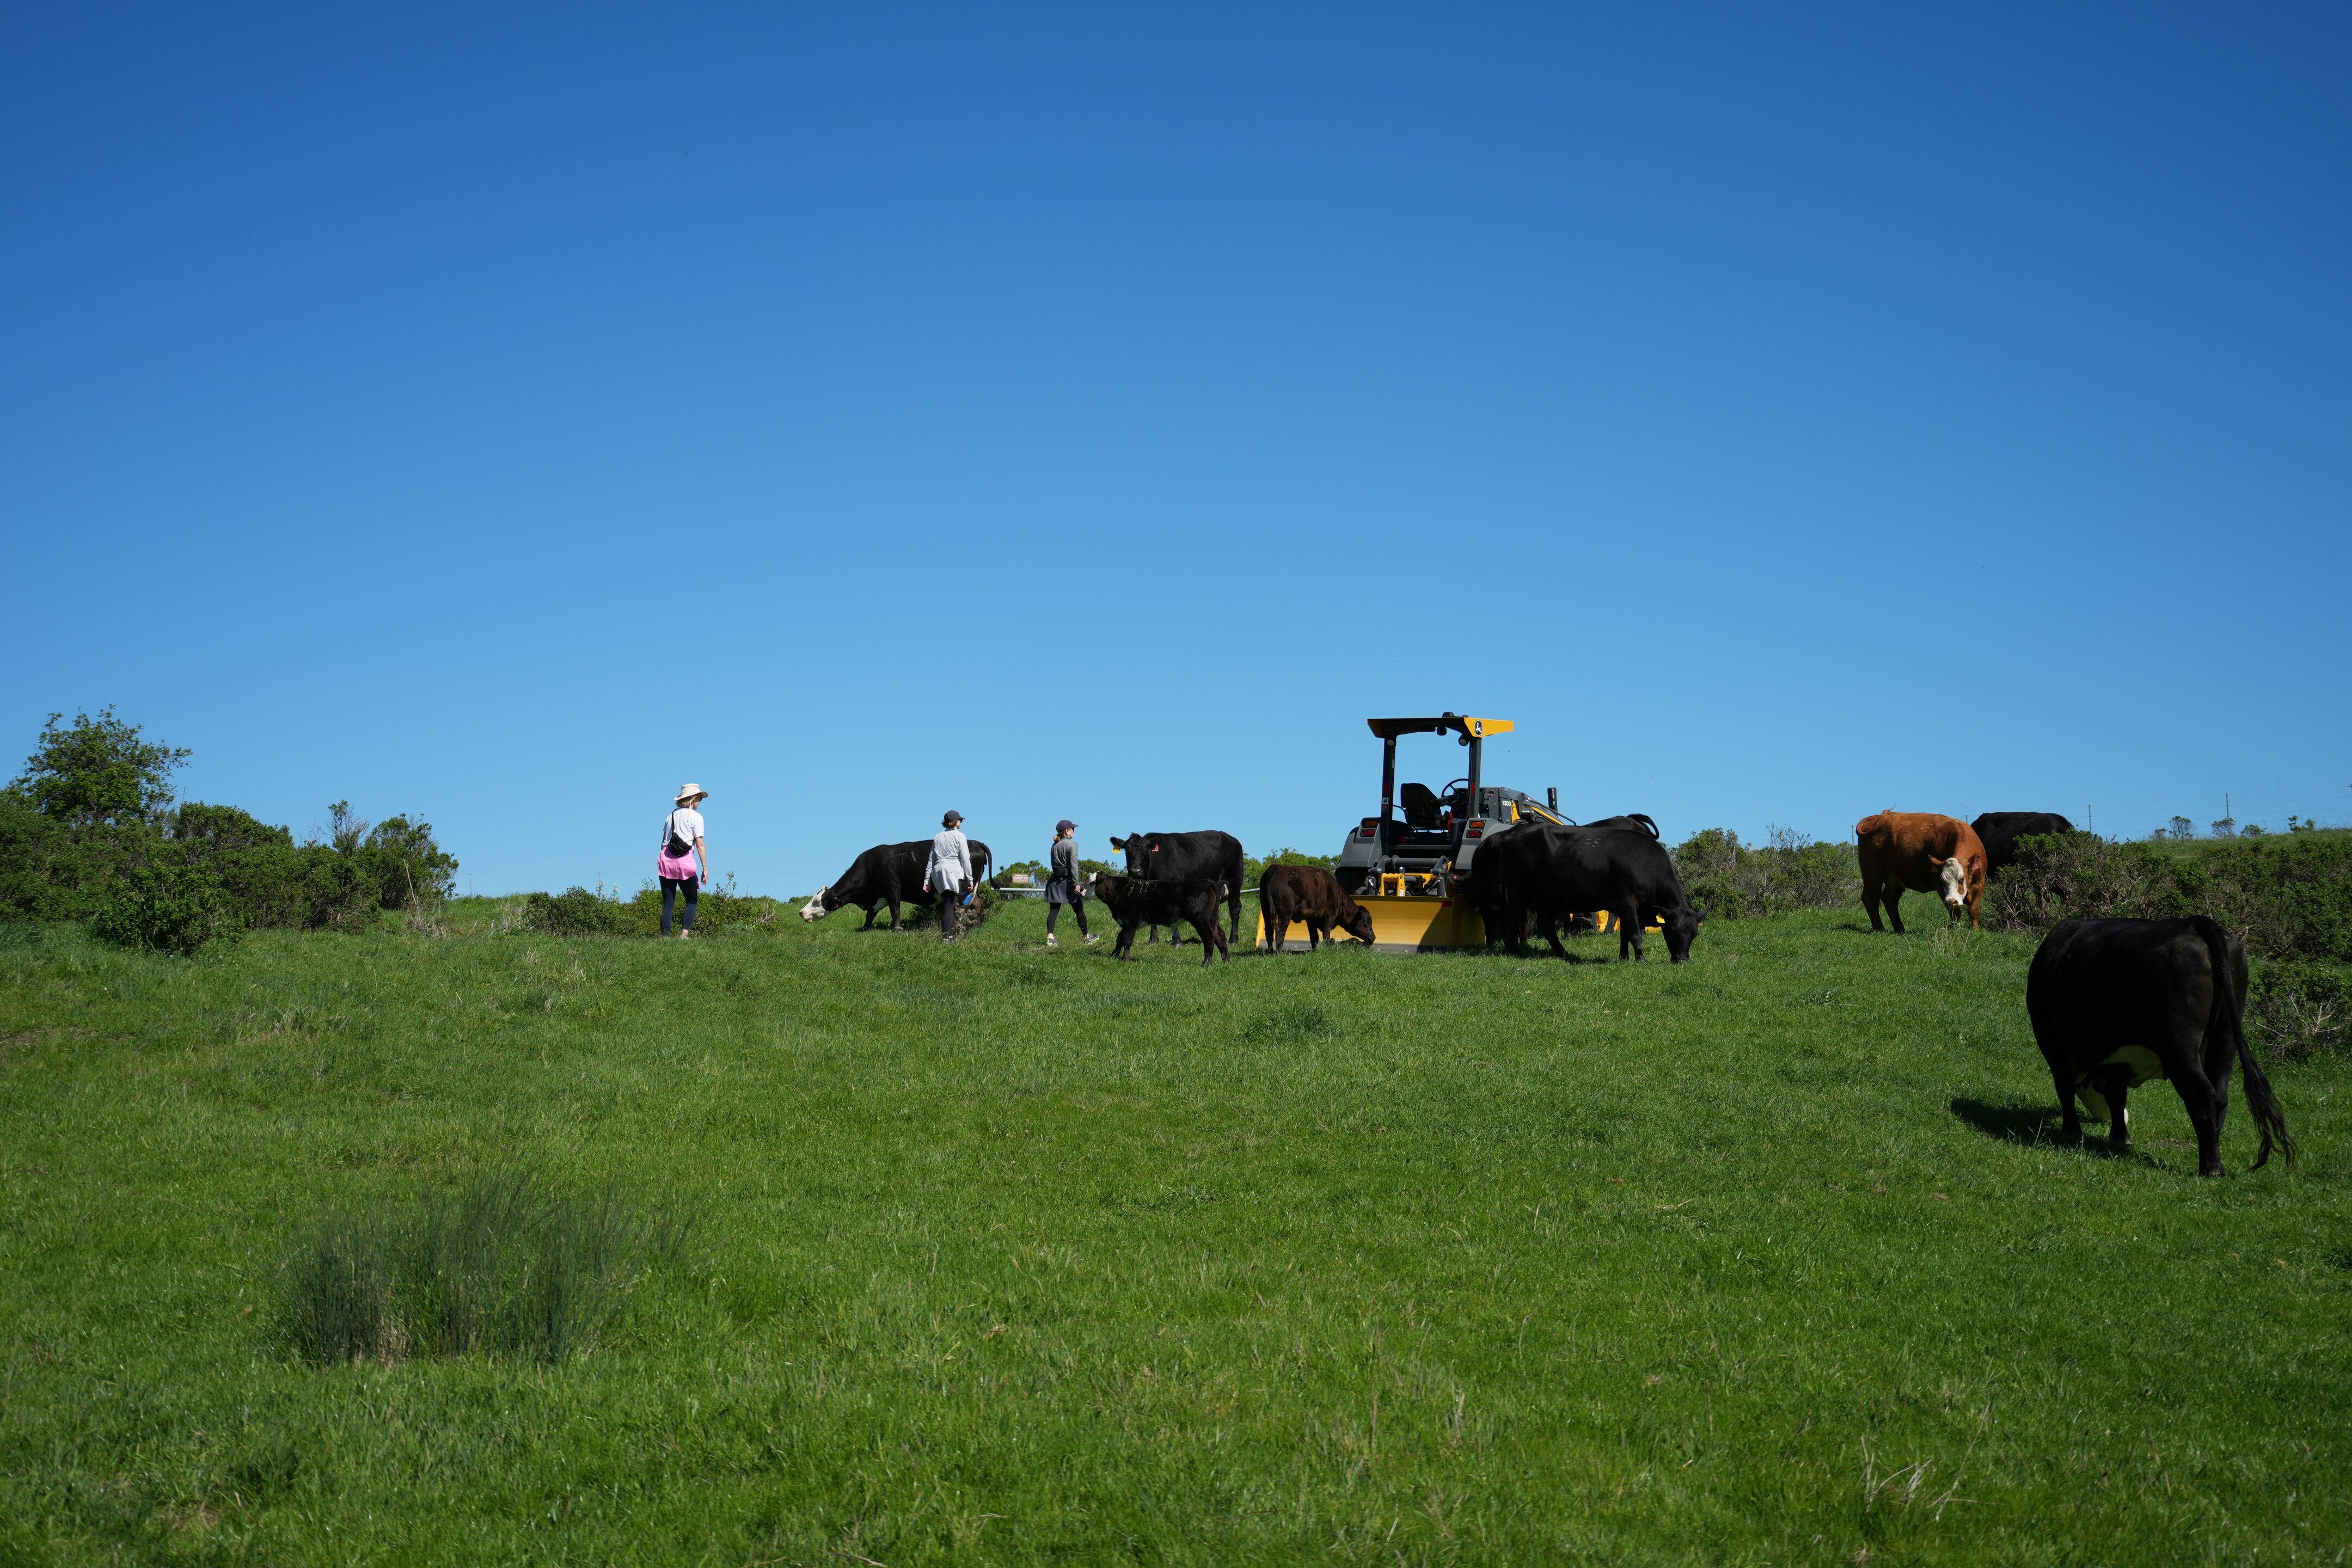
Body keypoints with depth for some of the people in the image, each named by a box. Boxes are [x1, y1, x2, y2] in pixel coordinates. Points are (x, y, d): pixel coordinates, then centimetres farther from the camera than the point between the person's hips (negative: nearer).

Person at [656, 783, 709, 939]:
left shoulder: (671, 816, 17)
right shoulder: (695, 817, 2)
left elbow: (664, 841, 14)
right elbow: (700, 844, -2)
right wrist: (705, 869, -2)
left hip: (665, 860, 4)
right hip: (685, 862, -4)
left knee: (668, 903, 5)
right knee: (692, 901, 8)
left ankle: (665, 937, -5)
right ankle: (684, 934, -10)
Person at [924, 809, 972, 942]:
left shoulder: (937, 837, 17)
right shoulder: (959, 836, 1)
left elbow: (931, 860, 16)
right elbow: (965, 859, -3)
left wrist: (927, 880, 17)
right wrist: (970, 879, 1)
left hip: (937, 872, 6)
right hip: (954, 871, -6)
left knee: (947, 905, 16)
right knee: (951, 906, -8)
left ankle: (950, 936, 16)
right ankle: (946, 938, -15)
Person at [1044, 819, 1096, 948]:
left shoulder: (1055, 846, 12)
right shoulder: (1072, 844, -8)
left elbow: (1053, 864, 15)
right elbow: (1074, 865, -15)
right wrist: (1076, 884, -16)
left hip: (1055, 880, 6)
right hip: (1067, 880, -6)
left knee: (1054, 910, 1)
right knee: (1079, 910, 8)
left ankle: (1050, 937, -12)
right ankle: (1087, 937, 20)